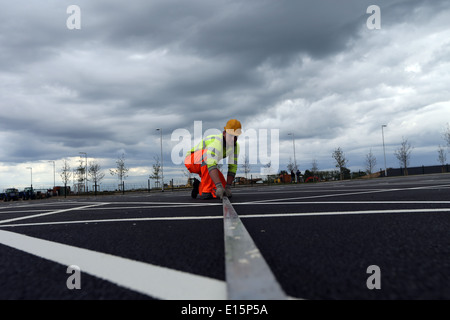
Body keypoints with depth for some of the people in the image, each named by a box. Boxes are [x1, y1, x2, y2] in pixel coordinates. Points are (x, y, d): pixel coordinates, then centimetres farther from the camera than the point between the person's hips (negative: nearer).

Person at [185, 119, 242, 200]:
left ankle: (199, 187, 18)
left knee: (223, 189, -7)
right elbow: (211, 165, -48)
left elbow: (233, 167, -10)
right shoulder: (216, 142, -36)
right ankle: (206, 190, -31)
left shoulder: (236, 146, -11)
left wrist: (228, 188, -20)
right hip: (192, 161, -7)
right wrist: (219, 186, -57)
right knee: (207, 154, -41)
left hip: (203, 166, 7)